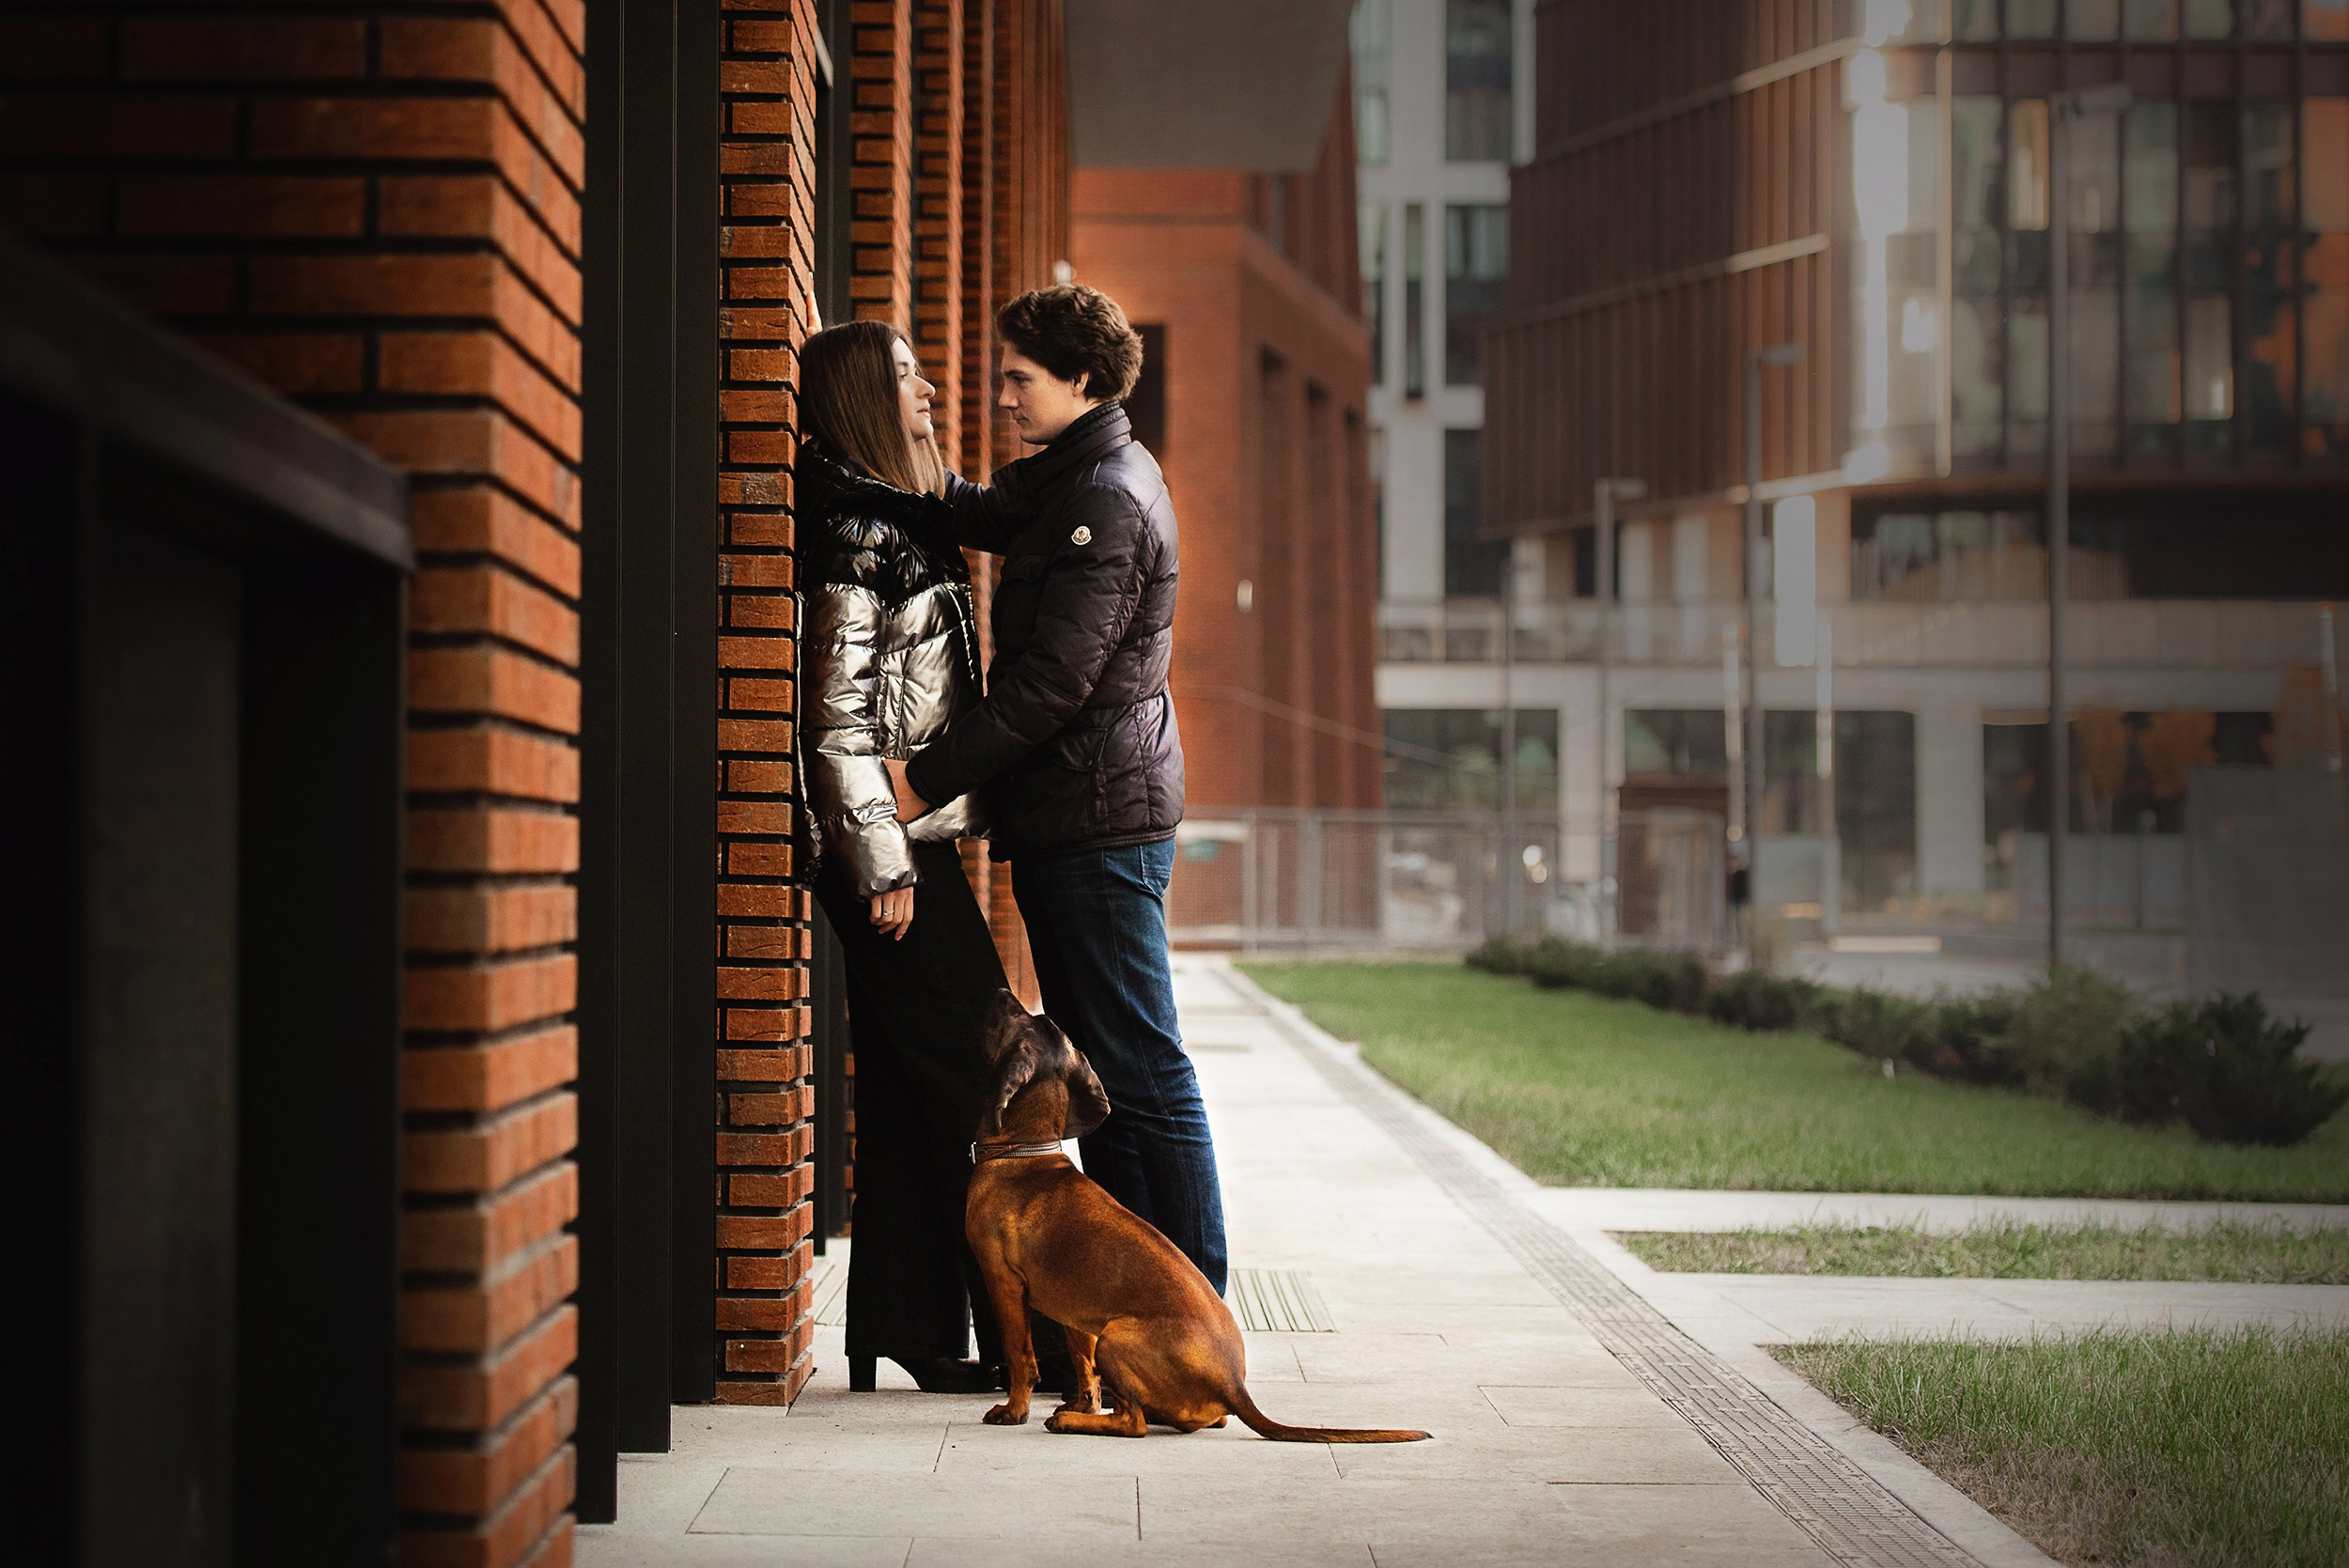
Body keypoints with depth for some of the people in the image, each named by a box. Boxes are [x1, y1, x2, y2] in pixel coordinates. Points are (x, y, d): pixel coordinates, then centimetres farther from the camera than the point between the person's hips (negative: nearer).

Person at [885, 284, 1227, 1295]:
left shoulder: (1107, 501, -16)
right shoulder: (1068, 483, 16)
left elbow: (1054, 679, -21)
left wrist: (928, 781, -19)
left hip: (1098, 818, -10)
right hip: (1075, 823, 10)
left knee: (1140, 1071, -7)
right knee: (1103, 1069, 12)